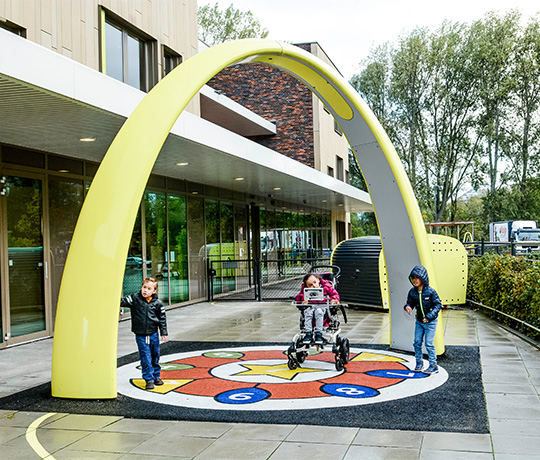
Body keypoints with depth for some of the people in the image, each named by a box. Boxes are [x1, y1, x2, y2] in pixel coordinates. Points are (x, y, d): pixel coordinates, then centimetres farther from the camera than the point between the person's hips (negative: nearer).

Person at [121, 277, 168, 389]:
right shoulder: (135, 298, -6)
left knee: (155, 355, 13)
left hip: (153, 334, 2)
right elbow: (123, 302, -14)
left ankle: (156, 376, 31)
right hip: (140, 335, -2)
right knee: (146, 357, -2)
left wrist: (164, 333, 4)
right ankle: (149, 379, 5)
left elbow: (162, 318, 4)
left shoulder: (158, 303, -3)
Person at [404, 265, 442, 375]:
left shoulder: (431, 291, -19)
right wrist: (407, 307, -19)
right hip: (419, 321, 5)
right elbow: (410, 303, 6)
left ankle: (433, 366, 7)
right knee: (417, 342, 7)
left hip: (430, 322, -5)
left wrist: (429, 317, -22)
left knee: (429, 344, -5)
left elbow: (437, 305, -14)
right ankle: (419, 362, 25)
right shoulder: (412, 292, -6)